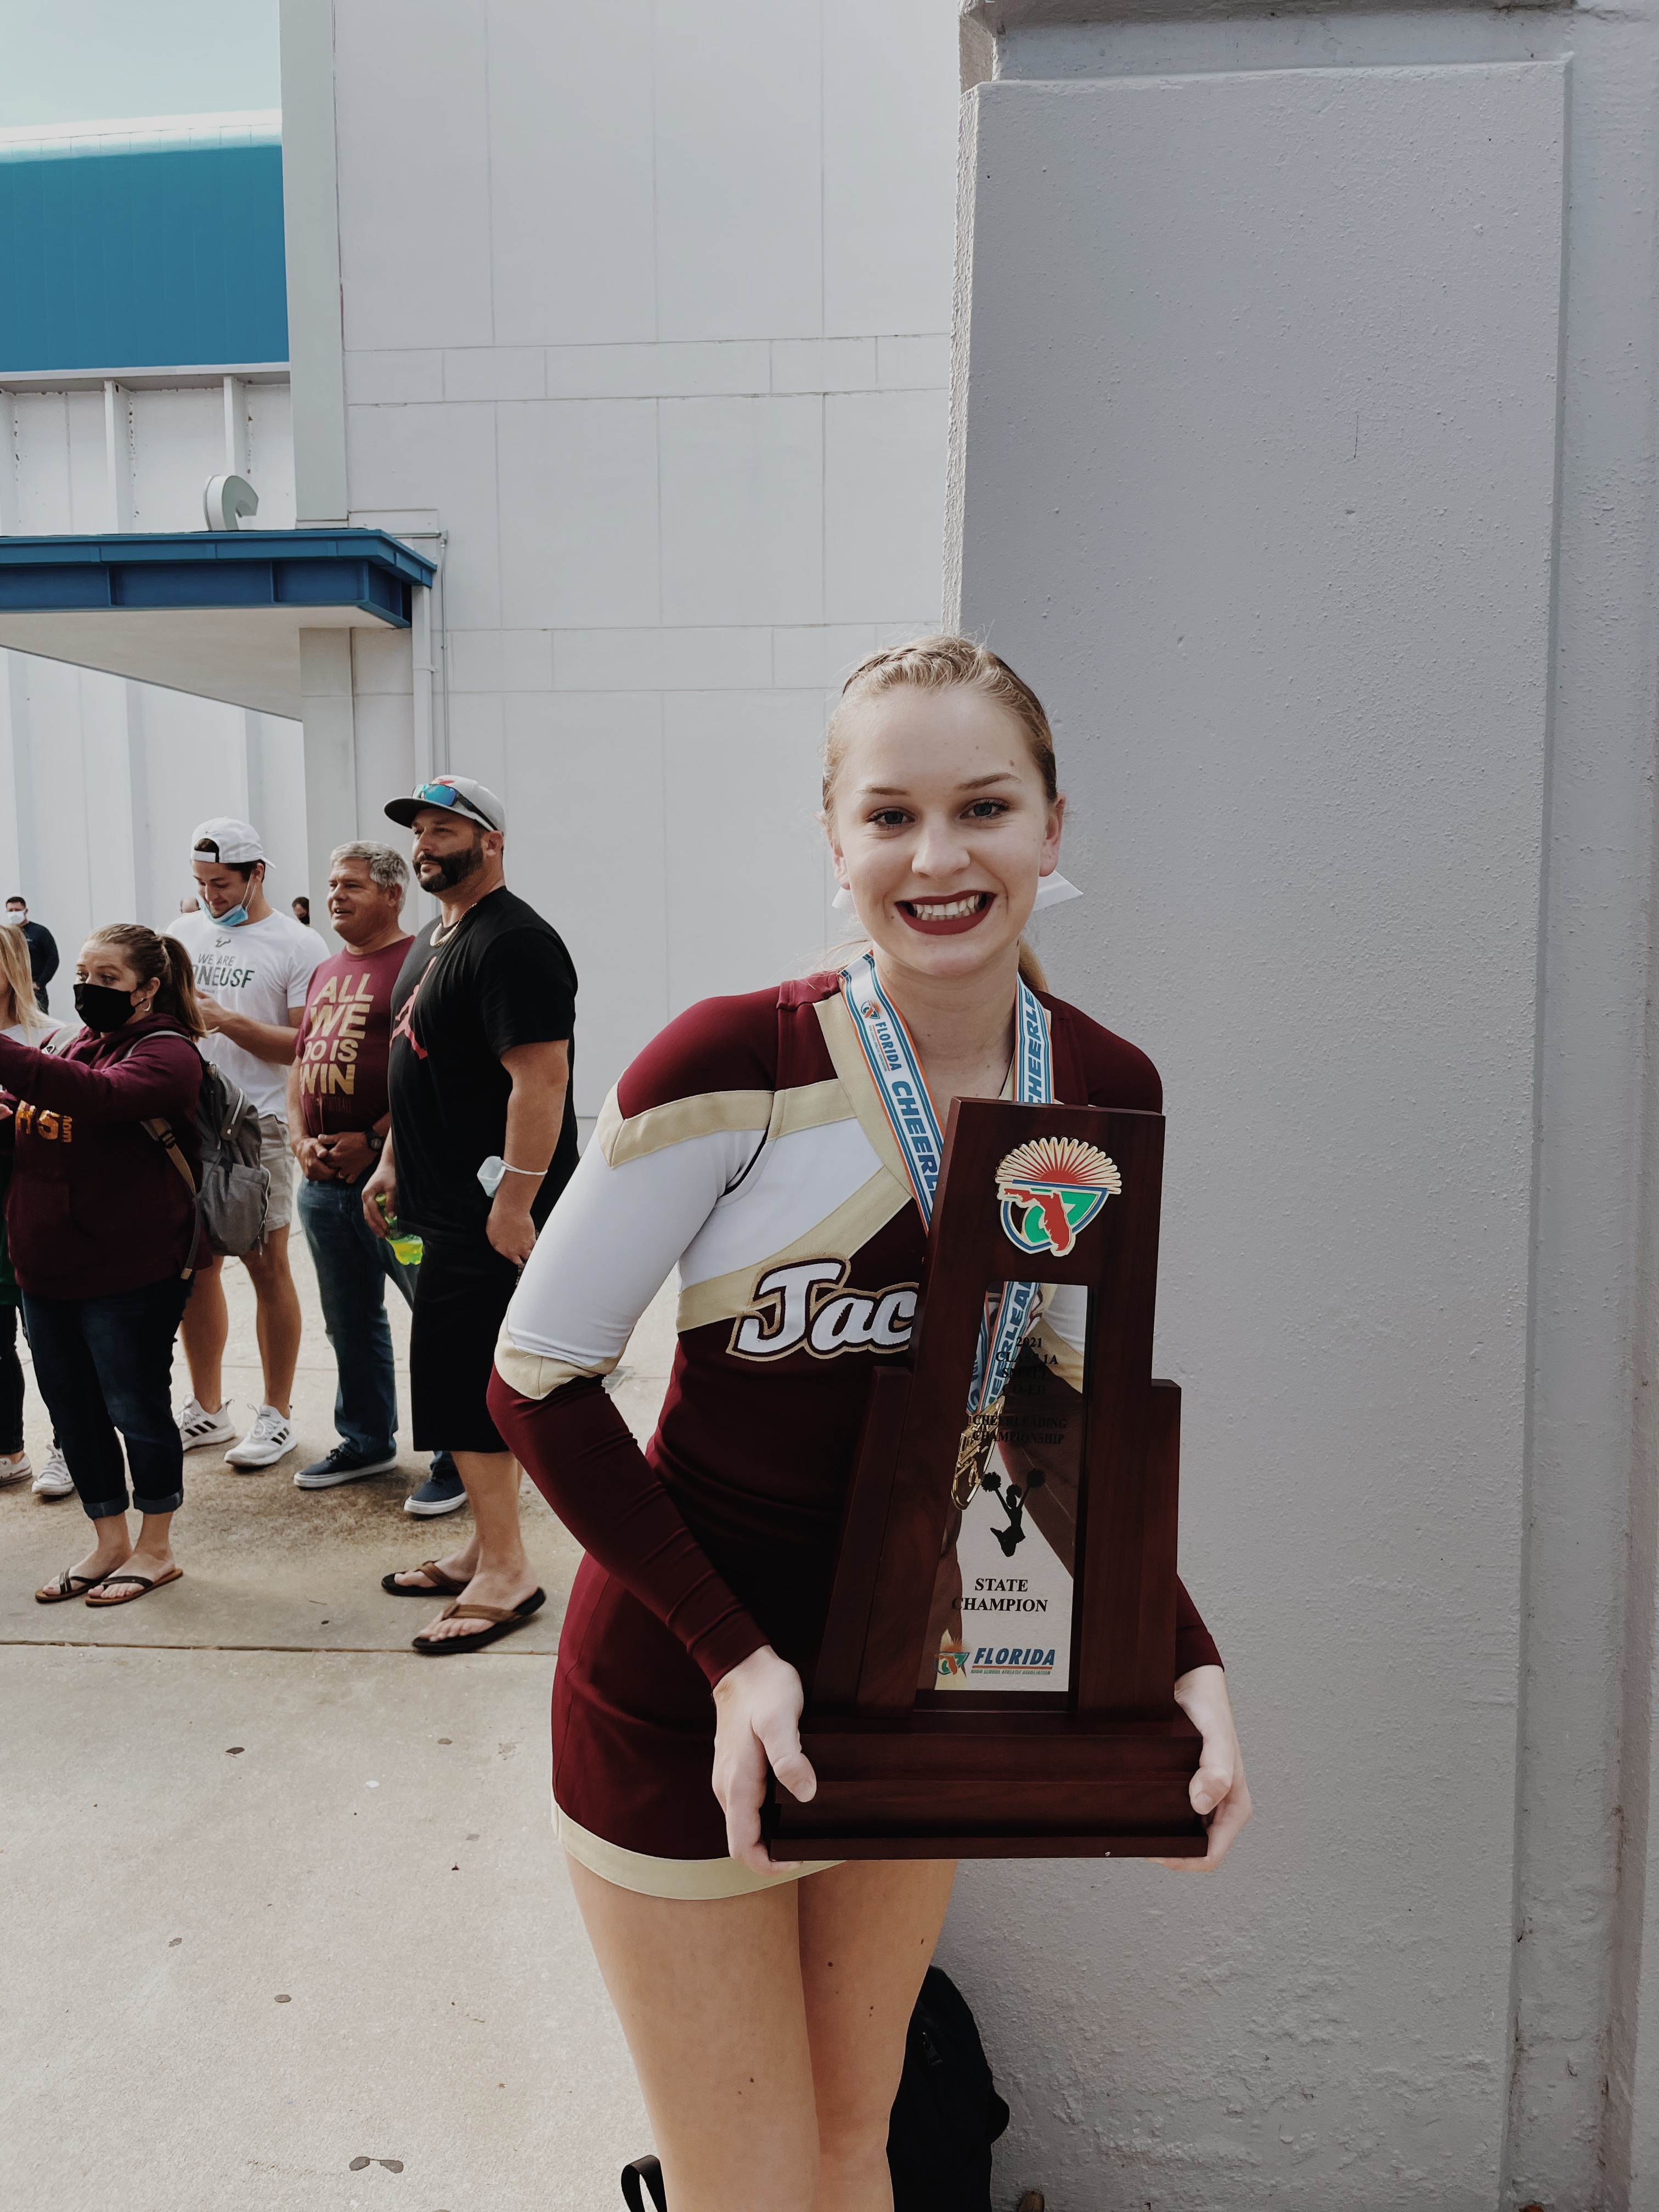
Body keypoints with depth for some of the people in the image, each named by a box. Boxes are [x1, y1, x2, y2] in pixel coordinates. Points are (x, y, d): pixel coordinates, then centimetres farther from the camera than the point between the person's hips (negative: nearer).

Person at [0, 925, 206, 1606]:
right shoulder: (75, 1045, 12)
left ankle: (155, 1548, 24)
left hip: (129, 1277, -8)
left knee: (136, 1410, 5)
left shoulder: (166, 1053, -12)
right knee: (73, 1413, 16)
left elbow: (98, 1095, -32)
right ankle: (108, 1543, 33)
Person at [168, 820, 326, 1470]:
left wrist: (229, 1021, -18)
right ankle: (207, 1410, 24)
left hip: (256, 1129, -5)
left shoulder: (298, 946, -4)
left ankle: (276, 1416, 12)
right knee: (196, 1265, 11)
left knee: (267, 1267, 1)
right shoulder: (182, 934, 12)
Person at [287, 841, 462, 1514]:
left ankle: (460, 1458, 7)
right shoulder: (326, 973, 18)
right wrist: (301, 1139, 4)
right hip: (323, 1180, 9)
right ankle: (366, 1441, 33)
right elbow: (301, 1062, 20)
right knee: (349, 1321, 18)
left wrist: (373, 1141, -17)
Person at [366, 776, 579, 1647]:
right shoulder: (435, 939, 17)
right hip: (446, 1201, 10)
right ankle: (487, 1548, 28)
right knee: (470, 1378, 16)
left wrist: (514, 1202, -26)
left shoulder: (512, 941, -16)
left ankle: (504, 1574, 6)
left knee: (462, 1380, -6)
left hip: (491, 1209, -10)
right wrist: (392, 1163, 22)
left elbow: (542, 1078, -24)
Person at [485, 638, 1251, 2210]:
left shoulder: (1109, 1095, -6)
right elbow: (537, 1382, -16)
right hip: (683, 1699, -4)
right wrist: (736, 1657, -20)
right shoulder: (741, 1064, -22)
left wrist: (1190, 1666, -7)